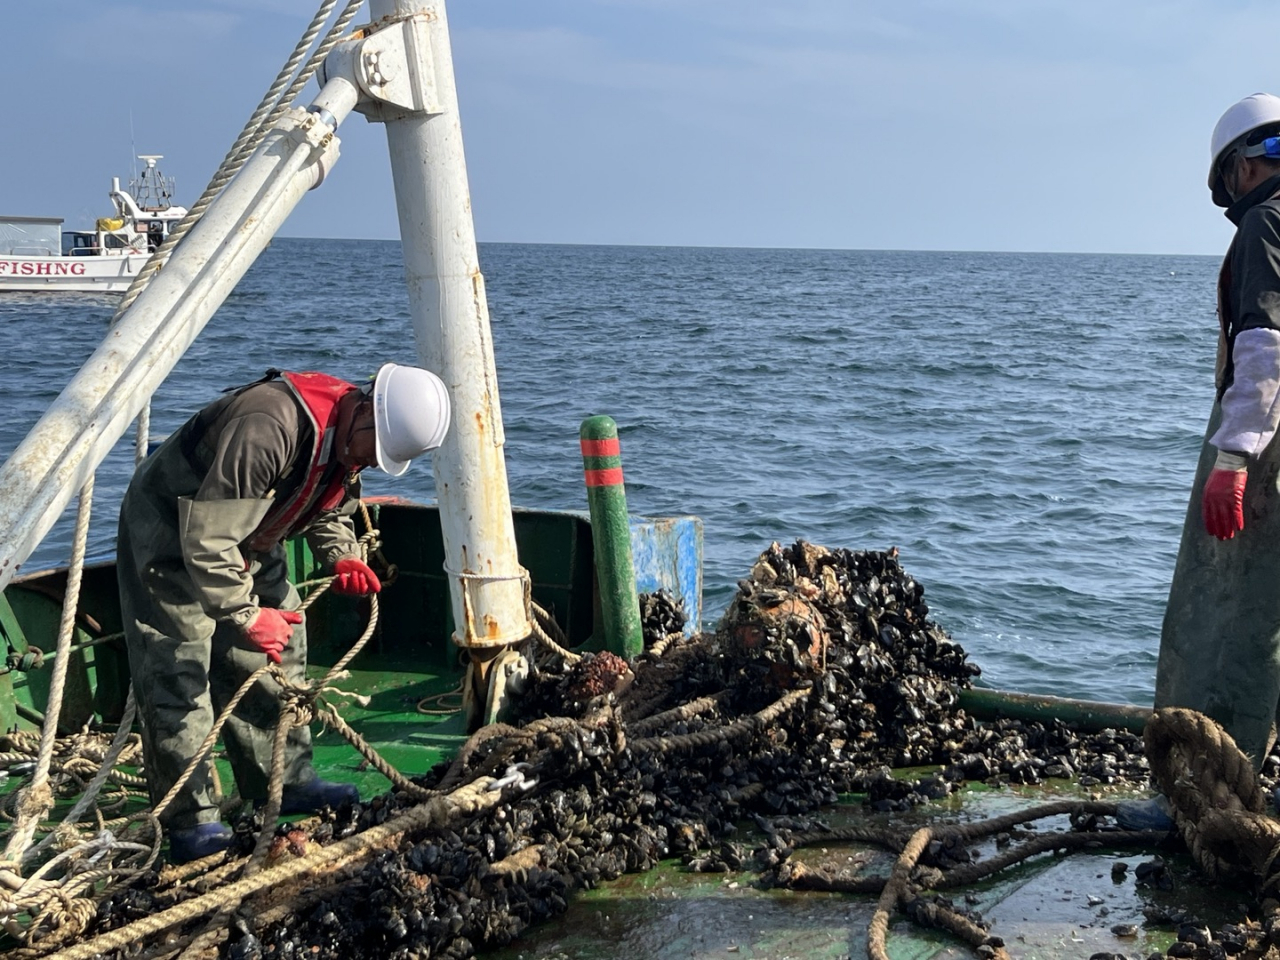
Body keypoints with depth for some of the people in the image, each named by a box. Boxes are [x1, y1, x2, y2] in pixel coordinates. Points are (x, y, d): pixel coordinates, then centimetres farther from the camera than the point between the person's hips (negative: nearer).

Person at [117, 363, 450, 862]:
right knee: (178, 672, -10)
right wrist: (245, 615, -30)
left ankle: (287, 781, 21)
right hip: (168, 533, -9)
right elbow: (205, 540, -36)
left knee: (272, 658, 9)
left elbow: (329, 511, 8)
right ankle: (190, 821, -4)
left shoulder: (354, 440, -9)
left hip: (245, 542, 9)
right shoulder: (265, 427, -39)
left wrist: (343, 558, -12)